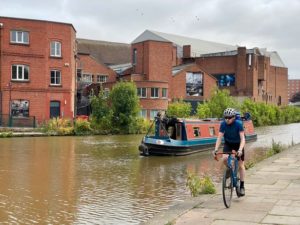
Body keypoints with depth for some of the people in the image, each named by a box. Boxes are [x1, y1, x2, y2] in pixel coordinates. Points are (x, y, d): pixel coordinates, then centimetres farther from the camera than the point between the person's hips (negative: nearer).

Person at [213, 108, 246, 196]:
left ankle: (242, 186, 10)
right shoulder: (223, 124, -21)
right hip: (228, 143, 2)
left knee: (241, 165, -1)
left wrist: (240, 150, -47)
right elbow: (219, 137, -22)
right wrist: (216, 149, -35)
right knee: (225, 159, -25)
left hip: (238, 144, -2)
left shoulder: (238, 124, -28)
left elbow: (242, 138, -32)